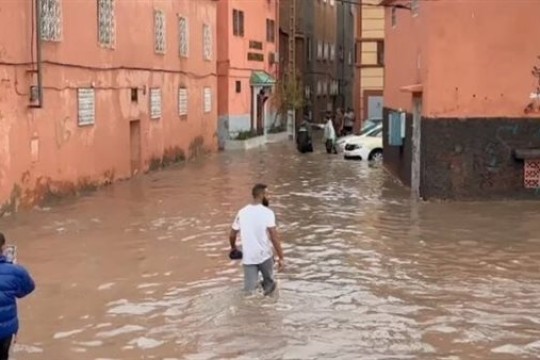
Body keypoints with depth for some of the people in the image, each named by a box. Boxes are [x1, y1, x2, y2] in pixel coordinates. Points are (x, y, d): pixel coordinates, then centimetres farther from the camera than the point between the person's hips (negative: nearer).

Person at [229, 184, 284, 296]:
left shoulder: (242, 213, 3)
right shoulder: (267, 212, -11)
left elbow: (232, 235, 11)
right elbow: (274, 237, -17)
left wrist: (233, 247, 32)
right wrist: (281, 257, -13)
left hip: (248, 257, 3)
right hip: (265, 255, -3)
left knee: (250, 290, 3)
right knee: (269, 283, 20)